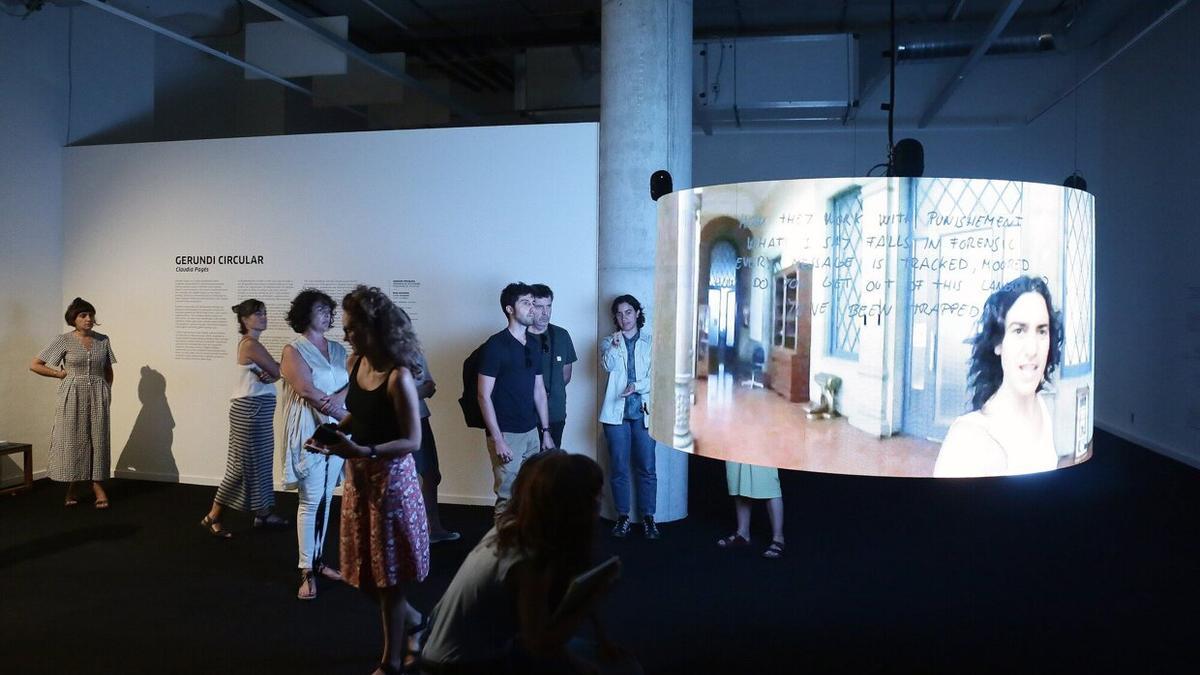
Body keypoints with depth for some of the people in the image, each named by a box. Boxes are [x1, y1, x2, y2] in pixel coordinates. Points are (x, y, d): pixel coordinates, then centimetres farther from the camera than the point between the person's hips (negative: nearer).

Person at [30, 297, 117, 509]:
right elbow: (35, 365, -1)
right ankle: (71, 489, 12)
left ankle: (97, 485, 8)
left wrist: (107, 390, 8)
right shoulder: (63, 340, -3)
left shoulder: (103, 340, 6)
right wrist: (62, 374, -3)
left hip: (98, 396, 2)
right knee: (72, 439, 2)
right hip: (72, 396, -2)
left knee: (98, 439, 2)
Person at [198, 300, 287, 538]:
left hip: (256, 409, 10)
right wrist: (272, 372, 7)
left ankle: (263, 513, 22)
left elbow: (273, 371, 10)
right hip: (250, 409, -10)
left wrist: (269, 374, -11)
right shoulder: (251, 344, -16)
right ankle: (212, 517, 7)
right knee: (243, 464, -3)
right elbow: (277, 371, -14)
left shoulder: (250, 343, 15)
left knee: (259, 462, 14)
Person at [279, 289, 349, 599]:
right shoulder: (293, 350, -5)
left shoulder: (338, 349, 12)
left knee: (326, 499, 12)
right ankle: (306, 572, 3)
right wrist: (344, 415, -14)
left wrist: (339, 398, -19)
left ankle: (318, 560, 24)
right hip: (309, 432, -5)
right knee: (310, 501, -4)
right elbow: (307, 390, -16)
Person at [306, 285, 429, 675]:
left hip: (390, 478, -7)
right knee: (365, 566, 19)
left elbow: (413, 441, -21)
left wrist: (361, 451, -30)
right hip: (358, 476, 8)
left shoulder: (398, 376, -22)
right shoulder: (355, 363, 0)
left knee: (388, 575, 7)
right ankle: (412, 618, 44)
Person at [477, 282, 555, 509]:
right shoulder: (496, 345, -11)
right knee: (508, 498, -1)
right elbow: (484, 396, -13)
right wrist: (498, 439, -17)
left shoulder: (533, 345, 10)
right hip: (506, 434, -6)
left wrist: (545, 431, 12)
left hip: (531, 432, 7)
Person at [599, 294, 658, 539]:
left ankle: (648, 517, 10)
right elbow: (608, 366, -11)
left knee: (646, 467, 0)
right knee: (619, 468, 5)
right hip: (616, 411, 1)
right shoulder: (609, 342, 9)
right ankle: (622, 516, 16)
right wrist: (614, 347, -27)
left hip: (644, 411, -1)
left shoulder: (651, 342, 6)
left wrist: (637, 386, -15)